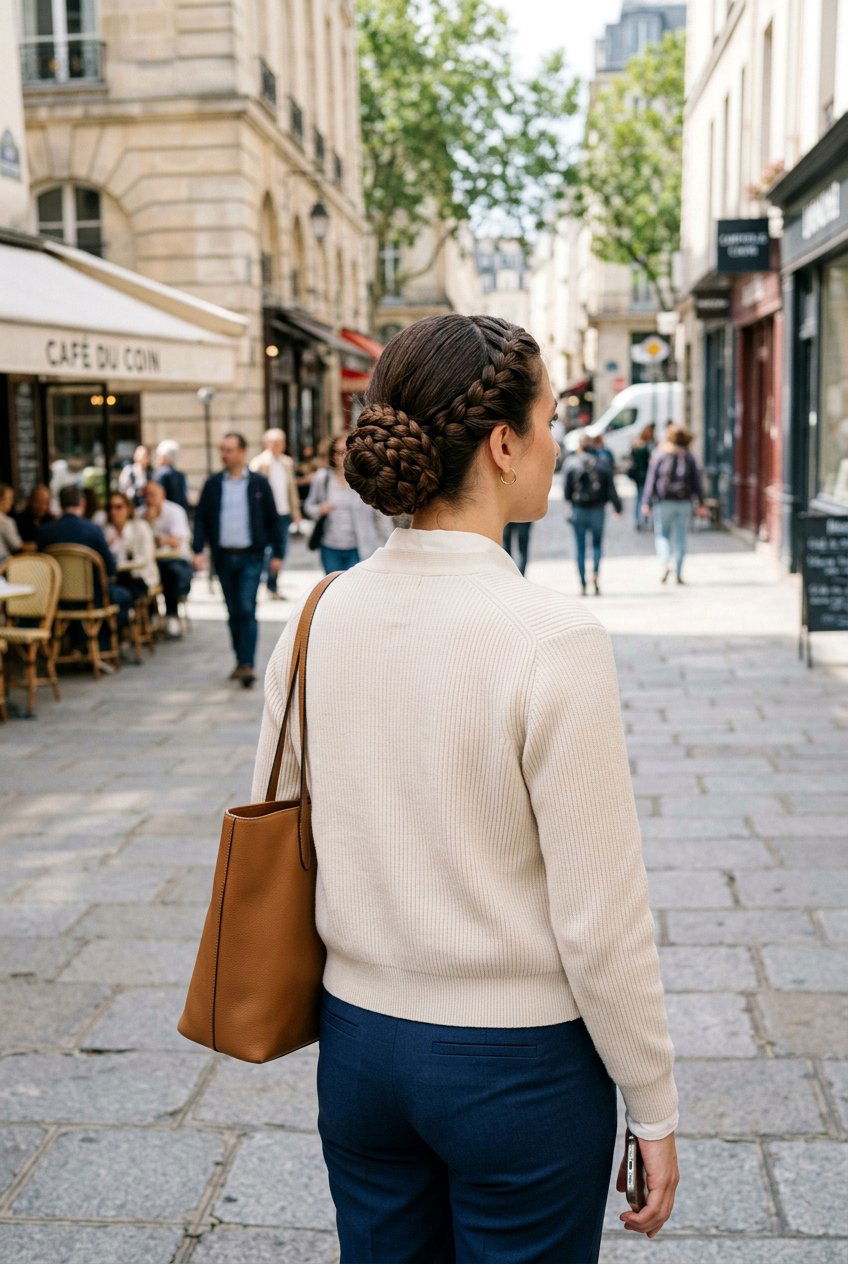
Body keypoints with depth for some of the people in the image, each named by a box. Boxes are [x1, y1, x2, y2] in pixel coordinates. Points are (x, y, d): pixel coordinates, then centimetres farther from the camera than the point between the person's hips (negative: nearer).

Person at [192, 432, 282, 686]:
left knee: (247, 610, -11)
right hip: (223, 557, 3)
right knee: (233, 613, 9)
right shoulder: (213, 483, 5)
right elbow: (201, 518, 5)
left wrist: (276, 553, 1)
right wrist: (198, 549, -7)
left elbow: (272, 519, 4)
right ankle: (241, 662, 19)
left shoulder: (259, 483, 1)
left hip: (250, 556, -3)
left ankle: (247, 664, -12)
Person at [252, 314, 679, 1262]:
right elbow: (602, 923, -18)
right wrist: (654, 1112, -4)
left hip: (357, 1045, 5)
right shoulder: (552, 640, -22)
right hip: (519, 1071, -5)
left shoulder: (317, 620, -6)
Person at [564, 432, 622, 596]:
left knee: (580, 547, 6)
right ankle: (596, 573, -13)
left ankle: (583, 584, 4)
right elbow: (611, 489, 0)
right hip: (597, 509, 1)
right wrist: (617, 507, 11)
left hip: (578, 509, -1)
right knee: (597, 543, 13)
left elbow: (567, 489, -4)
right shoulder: (603, 463, 0)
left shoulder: (571, 463, -3)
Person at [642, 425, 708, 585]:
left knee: (661, 535, 7)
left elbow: (651, 479, -3)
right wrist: (701, 504, 8)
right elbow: (697, 481, 5)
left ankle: (665, 563, -16)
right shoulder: (688, 456, 5)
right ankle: (679, 574, 5)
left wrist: (646, 503, -2)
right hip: (683, 501, 2)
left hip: (663, 501, -2)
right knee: (680, 537, 7)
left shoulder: (658, 455, 0)